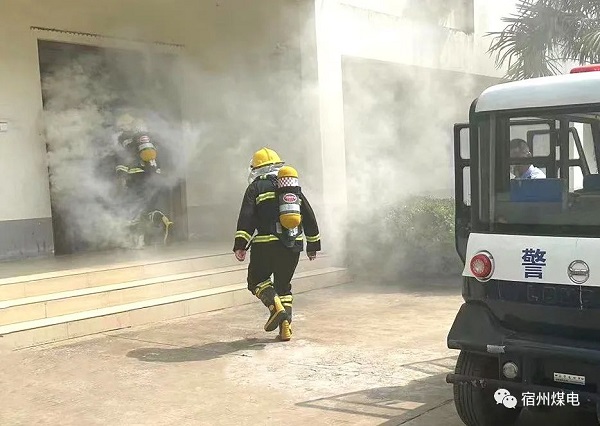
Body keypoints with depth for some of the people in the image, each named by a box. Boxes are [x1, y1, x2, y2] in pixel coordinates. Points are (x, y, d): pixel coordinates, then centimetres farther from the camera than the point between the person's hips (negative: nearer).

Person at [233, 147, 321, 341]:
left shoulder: (256, 187, 4)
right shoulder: (294, 187, 18)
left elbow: (246, 218, -9)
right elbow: (310, 218, 18)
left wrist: (240, 245, -13)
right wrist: (313, 245, 24)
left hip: (266, 245, -4)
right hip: (293, 246, 4)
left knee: (257, 279, 12)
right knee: (284, 284, 16)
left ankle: (276, 307, -13)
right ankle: (285, 327, 8)